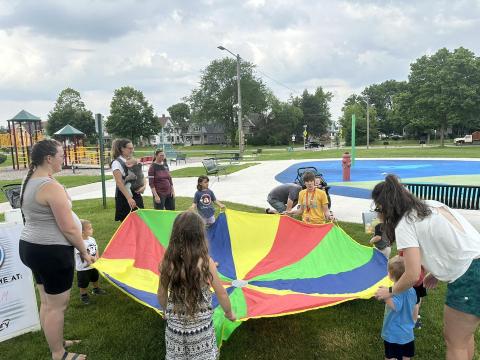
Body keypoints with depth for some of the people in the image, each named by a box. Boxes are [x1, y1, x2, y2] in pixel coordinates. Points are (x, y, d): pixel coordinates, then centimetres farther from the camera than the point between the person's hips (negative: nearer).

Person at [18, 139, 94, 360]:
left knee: (47, 302, 21)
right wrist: (84, 252, -8)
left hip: (30, 246, 10)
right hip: (51, 252, -10)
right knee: (57, 306, 5)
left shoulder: (29, 182, 8)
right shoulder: (51, 187, -22)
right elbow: (68, 228, -21)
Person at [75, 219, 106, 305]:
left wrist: (97, 258, -8)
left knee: (95, 278, 27)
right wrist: (93, 258, -28)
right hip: (83, 268, -8)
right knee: (83, 283, 9)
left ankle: (96, 289, 49)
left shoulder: (92, 239, -5)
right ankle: (83, 295, 30)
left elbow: (96, 249, 5)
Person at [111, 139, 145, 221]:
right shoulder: (116, 163, -10)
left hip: (136, 195, 6)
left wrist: (144, 186, -9)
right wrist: (129, 198, -26)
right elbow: (119, 182, -18)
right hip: (124, 197, -6)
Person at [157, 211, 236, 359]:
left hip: (175, 323, 2)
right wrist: (229, 313, 7)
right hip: (201, 324, -2)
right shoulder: (206, 262, -22)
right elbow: (221, 294, -12)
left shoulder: (167, 262, -14)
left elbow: (162, 294, -1)